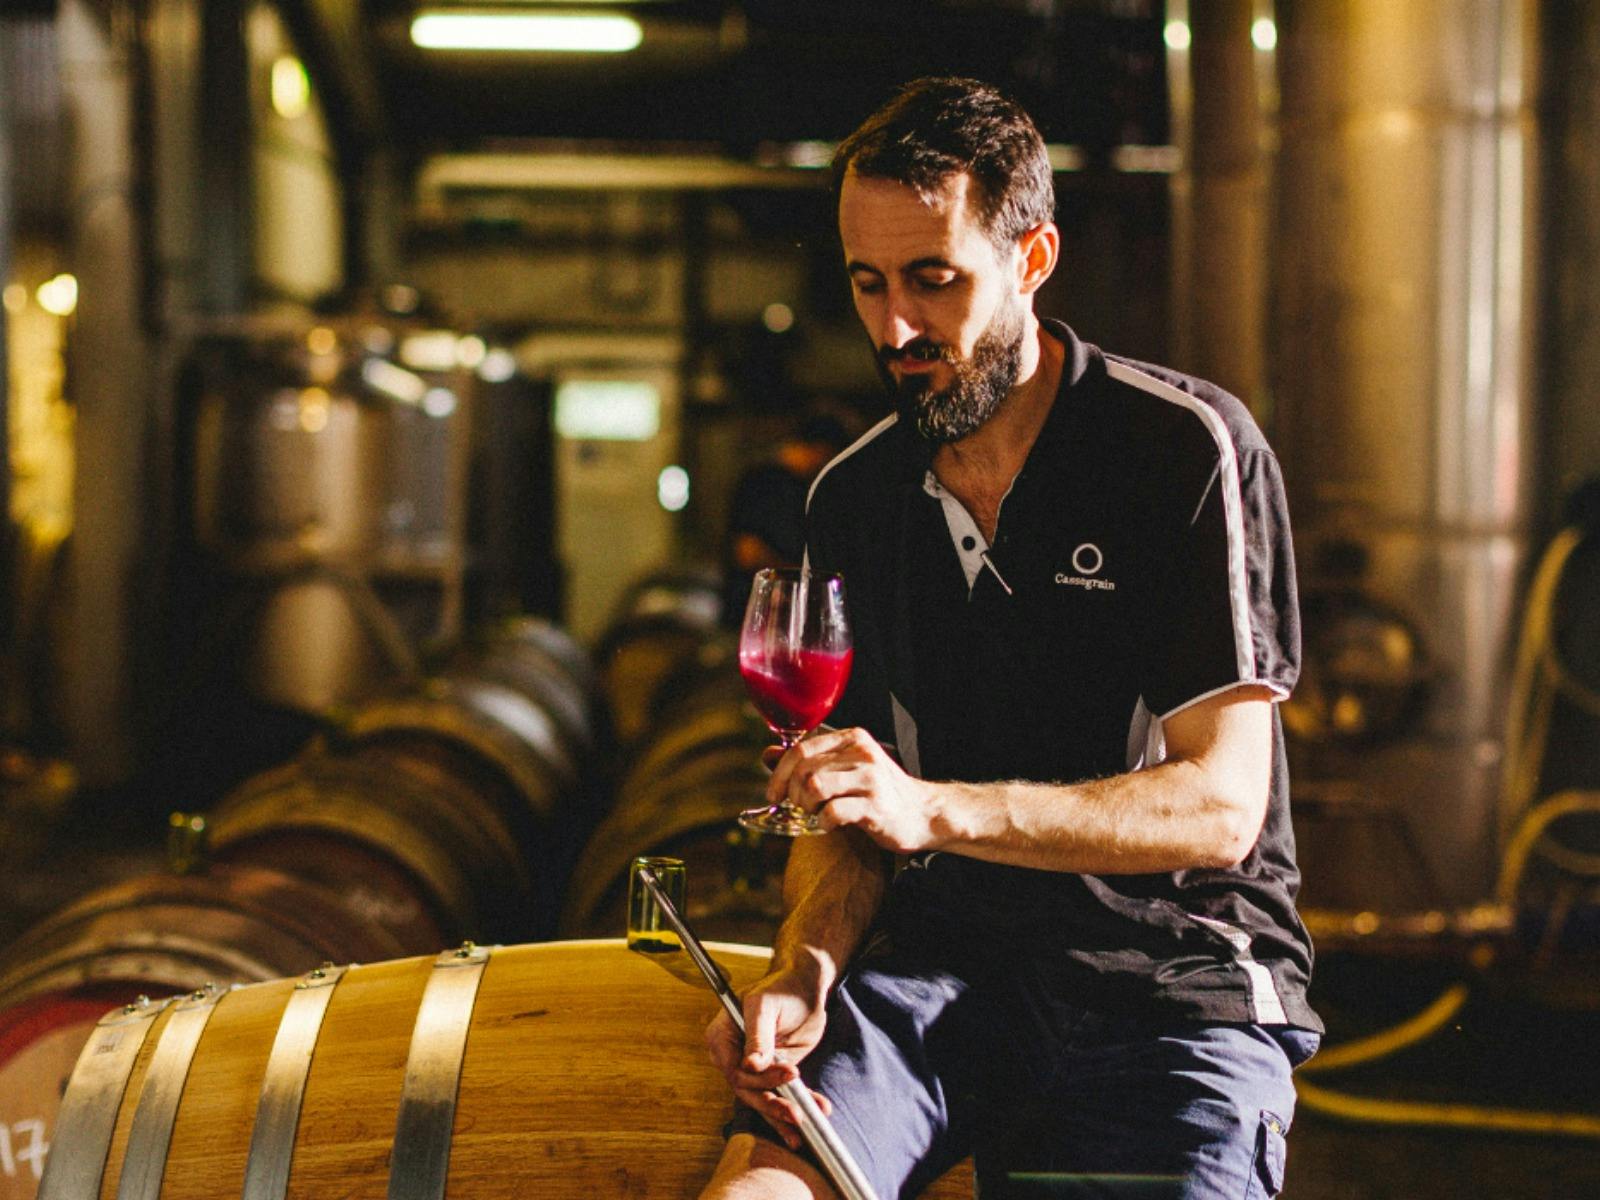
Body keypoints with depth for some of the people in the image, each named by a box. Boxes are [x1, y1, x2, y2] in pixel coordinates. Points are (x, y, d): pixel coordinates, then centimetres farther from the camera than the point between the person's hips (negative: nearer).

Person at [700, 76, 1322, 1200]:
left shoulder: (1191, 449, -6)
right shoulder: (854, 498, 11)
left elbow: (1220, 805, -14)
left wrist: (935, 808, -26)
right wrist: (805, 972, -9)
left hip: (1174, 977, -3)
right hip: (944, 960, 3)